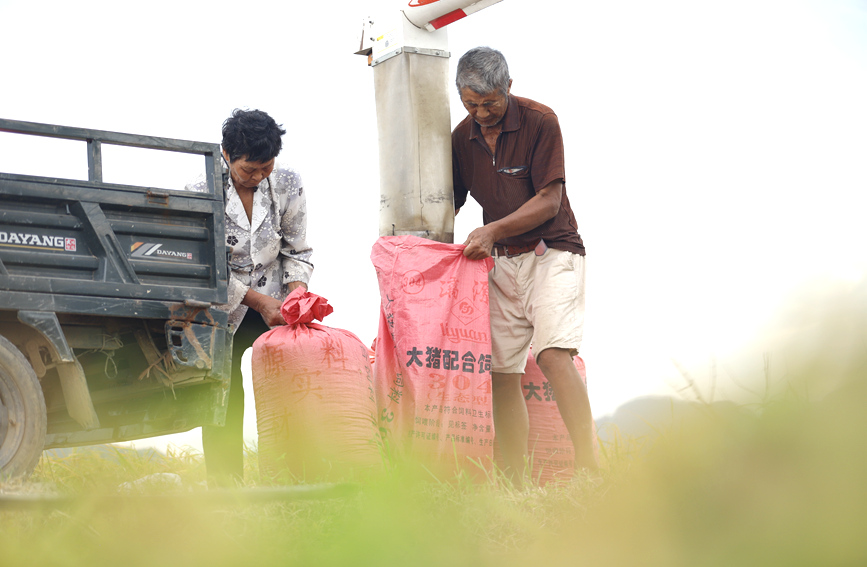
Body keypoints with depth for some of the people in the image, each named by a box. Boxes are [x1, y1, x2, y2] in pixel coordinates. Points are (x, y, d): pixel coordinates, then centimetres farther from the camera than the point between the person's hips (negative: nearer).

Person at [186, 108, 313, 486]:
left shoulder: (287, 184, -6)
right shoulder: (203, 193, -14)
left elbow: (296, 251, 4)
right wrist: (260, 301, -20)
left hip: (273, 303, 2)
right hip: (222, 310, -2)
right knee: (224, 399, -6)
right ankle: (226, 488, 2)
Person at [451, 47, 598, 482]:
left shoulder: (540, 121, -10)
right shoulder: (463, 137, 6)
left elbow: (549, 201, -12)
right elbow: (451, 202, 16)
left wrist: (493, 231, -19)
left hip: (551, 252, -5)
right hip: (500, 262, 5)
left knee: (553, 353, -23)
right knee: (500, 371, -2)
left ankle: (589, 466, -23)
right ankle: (514, 485, 0)